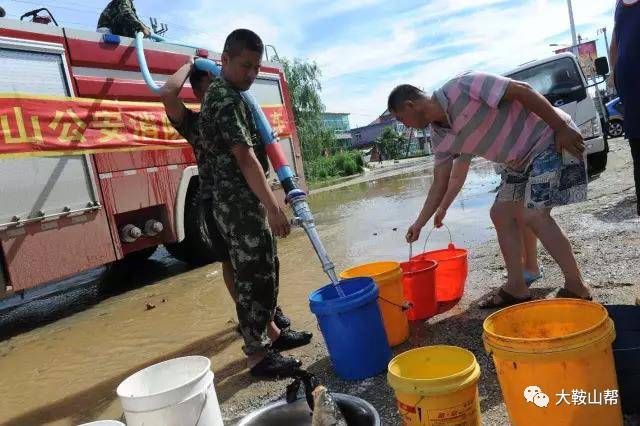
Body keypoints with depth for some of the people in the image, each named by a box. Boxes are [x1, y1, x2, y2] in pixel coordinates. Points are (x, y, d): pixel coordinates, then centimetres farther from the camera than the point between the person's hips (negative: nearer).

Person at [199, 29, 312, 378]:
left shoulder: (230, 95, 18)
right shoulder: (224, 98, -15)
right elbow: (244, 157, -25)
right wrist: (274, 208, -28)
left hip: (246, 201, 10)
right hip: (239, 203, -10)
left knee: (265, 271, 17)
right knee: (254, 277, -4)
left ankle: (269, 332, 32)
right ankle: (257, 355, 7)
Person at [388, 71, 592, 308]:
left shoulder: (460, 87, -23)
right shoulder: (440, 137, 2)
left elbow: (522, 90, -22)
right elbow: (439, 184, 9)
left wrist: (562, 128, -21)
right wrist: (419, 224, 11)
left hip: (550, 137, -8)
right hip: (521, 159, 9)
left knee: (534, 215, -17)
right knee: (500, 214, 6)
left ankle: (577, 289, -3)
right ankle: (516, 289, 14)